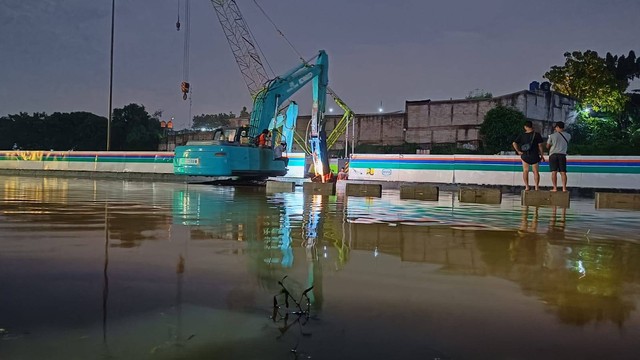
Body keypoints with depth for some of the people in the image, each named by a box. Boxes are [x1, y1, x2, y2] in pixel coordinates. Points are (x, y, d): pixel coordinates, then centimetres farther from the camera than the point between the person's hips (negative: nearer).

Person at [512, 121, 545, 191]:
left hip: (525, 156, 1)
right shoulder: (537, 135, -4)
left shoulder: (521, 135, 0)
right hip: (534, 156, -1)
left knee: (525, 171, 9)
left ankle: (526, 186, 5)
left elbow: (514, 143, -7)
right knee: (536, 172, 6)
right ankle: (537, 187, 3)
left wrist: (518, 151, 0)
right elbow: (540, 146, -5)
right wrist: (542, 156, 2)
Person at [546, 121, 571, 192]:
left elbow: (547, 146, 5)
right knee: (563, 172, 3)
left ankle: (555, 188, -5)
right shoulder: (568, 136, 6)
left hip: (553, 155, -2)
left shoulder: (552, 136, -1)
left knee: (554, 172, -3)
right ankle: (564, 188, -2)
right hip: (562, 155, 2)